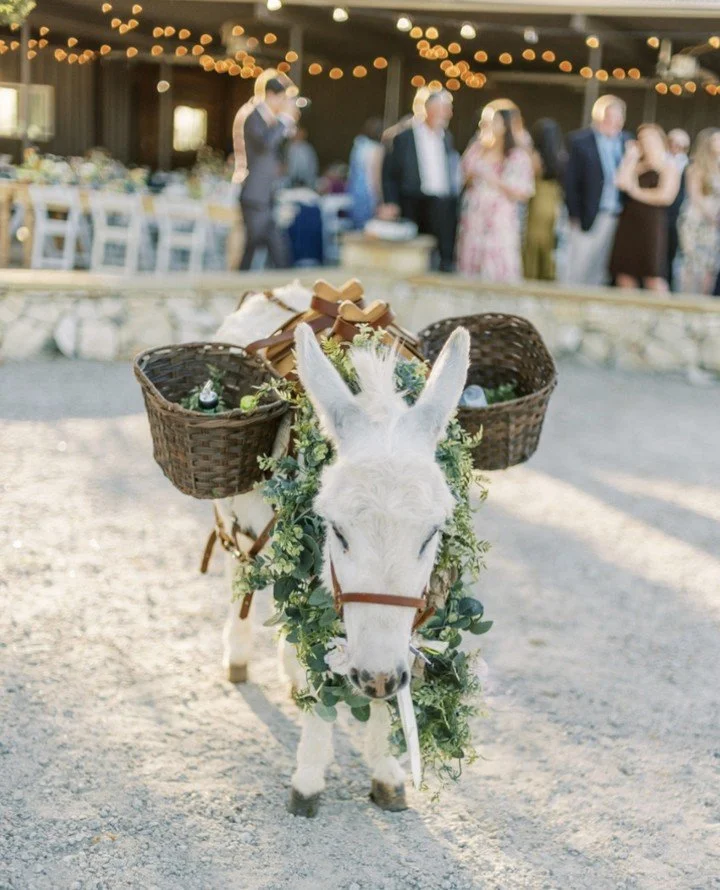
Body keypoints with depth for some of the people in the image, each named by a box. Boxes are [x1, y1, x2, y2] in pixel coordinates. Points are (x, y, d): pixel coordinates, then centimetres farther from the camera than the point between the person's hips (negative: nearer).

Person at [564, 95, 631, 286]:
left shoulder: (627, 141, 9)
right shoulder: (581, 141, -2)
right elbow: (571, 182, -4)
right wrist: (575, 217, -8)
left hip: (620, 219, 3)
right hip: (590, 218, -3)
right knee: (578, 273, 0)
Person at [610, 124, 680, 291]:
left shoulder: (669, 165, 4)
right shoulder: (637, 165, 18)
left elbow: (665, 196, -10)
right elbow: (622, 182, -1)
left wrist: (636, 192, -1)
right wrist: (631, 157, 4)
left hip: (652, 223, -6)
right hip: (629, 223, 6)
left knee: (653, 277, -11)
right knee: (624, 276, 3)